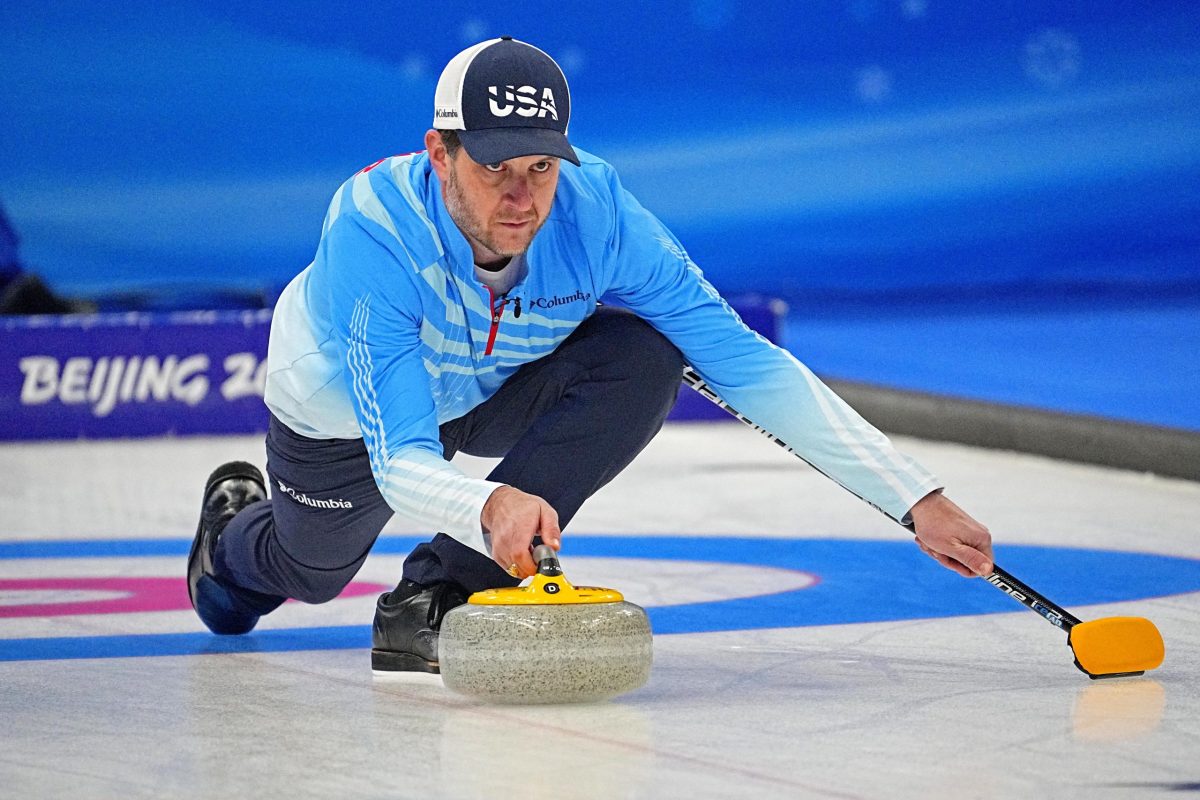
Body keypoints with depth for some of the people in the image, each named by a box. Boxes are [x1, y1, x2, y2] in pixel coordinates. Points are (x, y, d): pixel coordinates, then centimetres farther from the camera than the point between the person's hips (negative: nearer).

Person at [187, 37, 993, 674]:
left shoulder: (597, 213, -35)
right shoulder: (372, 230, -42)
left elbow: (751, 366, -32)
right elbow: (399, 461, -44)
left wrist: (917, 498, -37)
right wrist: (488, 504, -67)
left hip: (490, 387, 2)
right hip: (346, 409, -2)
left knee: (644, 360, -28)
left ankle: (433, 597, -18)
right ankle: (237, 526, 59)